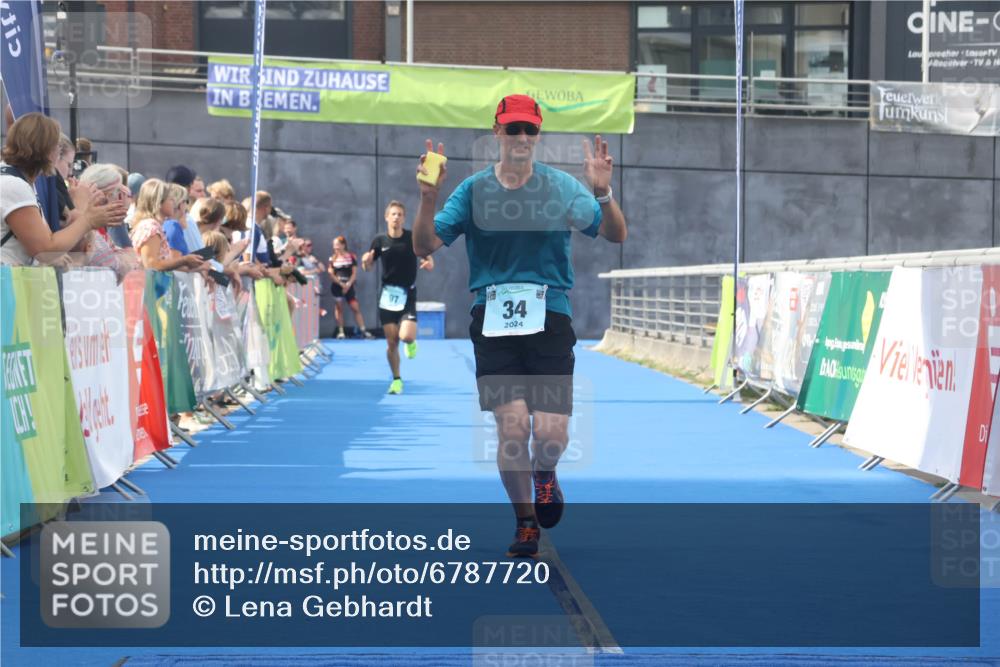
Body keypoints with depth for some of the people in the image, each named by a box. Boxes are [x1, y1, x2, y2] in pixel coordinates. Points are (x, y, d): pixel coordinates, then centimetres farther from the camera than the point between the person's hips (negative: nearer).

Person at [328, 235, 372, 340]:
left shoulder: (351, 257, 2)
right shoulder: (332, 259, 2)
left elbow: (354, 273, 0)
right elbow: (331, 274, -2)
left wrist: (348, 284, -12)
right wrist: (341, 284, -10)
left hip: (348, 286, 0)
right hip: (337, 286, 0)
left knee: (356, 307, -2)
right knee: (339, 308, 4)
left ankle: (363, 330, 0)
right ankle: (340, 331, 10)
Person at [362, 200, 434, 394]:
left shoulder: (413, 238, -5)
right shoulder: (380, 240, 0)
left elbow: (428, 260, 4)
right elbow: (367, 267, 8)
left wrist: (429, 264, -20)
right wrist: (366, 261, -16)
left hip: (408, 296, -2)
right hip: (388, 296, 2)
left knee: (406, 336, -20)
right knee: (391, 342, 1)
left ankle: (411, 342, 17)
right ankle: (396, 380, 18)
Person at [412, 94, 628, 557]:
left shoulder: (562, 187, 3)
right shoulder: (474, 189, 5)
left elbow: (615, 235, -5)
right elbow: (424, 246, 2)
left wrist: (602, 194, -24)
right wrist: (428, 198, -15)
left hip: (551, 317, 0)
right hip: (494, 321, 0)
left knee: (551, 434, -9)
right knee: (512, 426, -10)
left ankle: (544, 473, 30)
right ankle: (525, 521, 13)